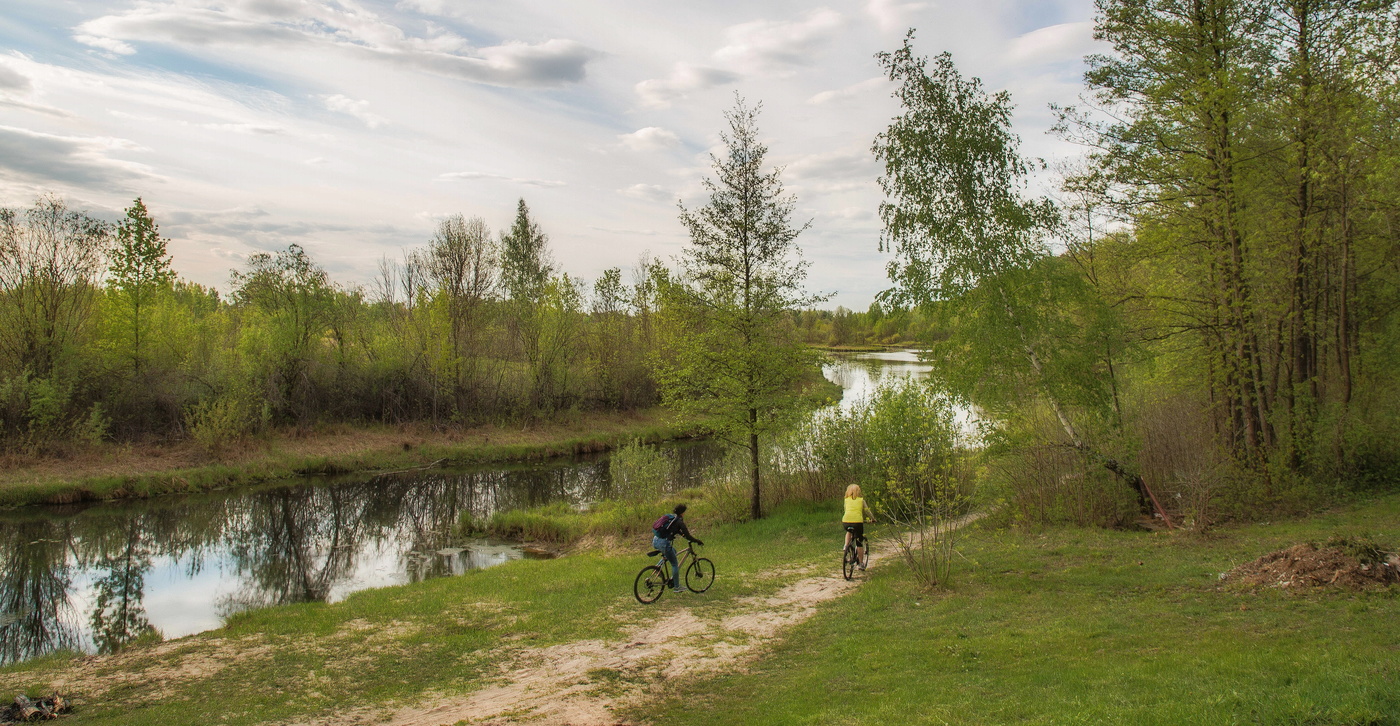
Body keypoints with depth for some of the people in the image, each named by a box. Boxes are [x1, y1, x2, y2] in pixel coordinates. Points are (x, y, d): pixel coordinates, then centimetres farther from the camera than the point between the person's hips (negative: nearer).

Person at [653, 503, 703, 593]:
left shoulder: (672, 518, 18)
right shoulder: (679, 522, -6)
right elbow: (688, 537, -6)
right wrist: (698, 541, 5)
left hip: (655, 540, 8)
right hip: (663, 542, -8)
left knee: (673, 551, 31)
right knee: (675, 564, 7)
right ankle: (676, 587, 14)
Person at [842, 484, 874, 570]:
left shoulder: (847, 500, 15)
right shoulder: (861, 500, 11)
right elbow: (866, 511, 16)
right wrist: (872, 518, 33)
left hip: (846, 522, 2)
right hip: (857, 522, -2)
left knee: (849, 531, 37)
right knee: (859, 543, 10)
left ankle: (846, 546, 15)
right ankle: (861, 563, 14)